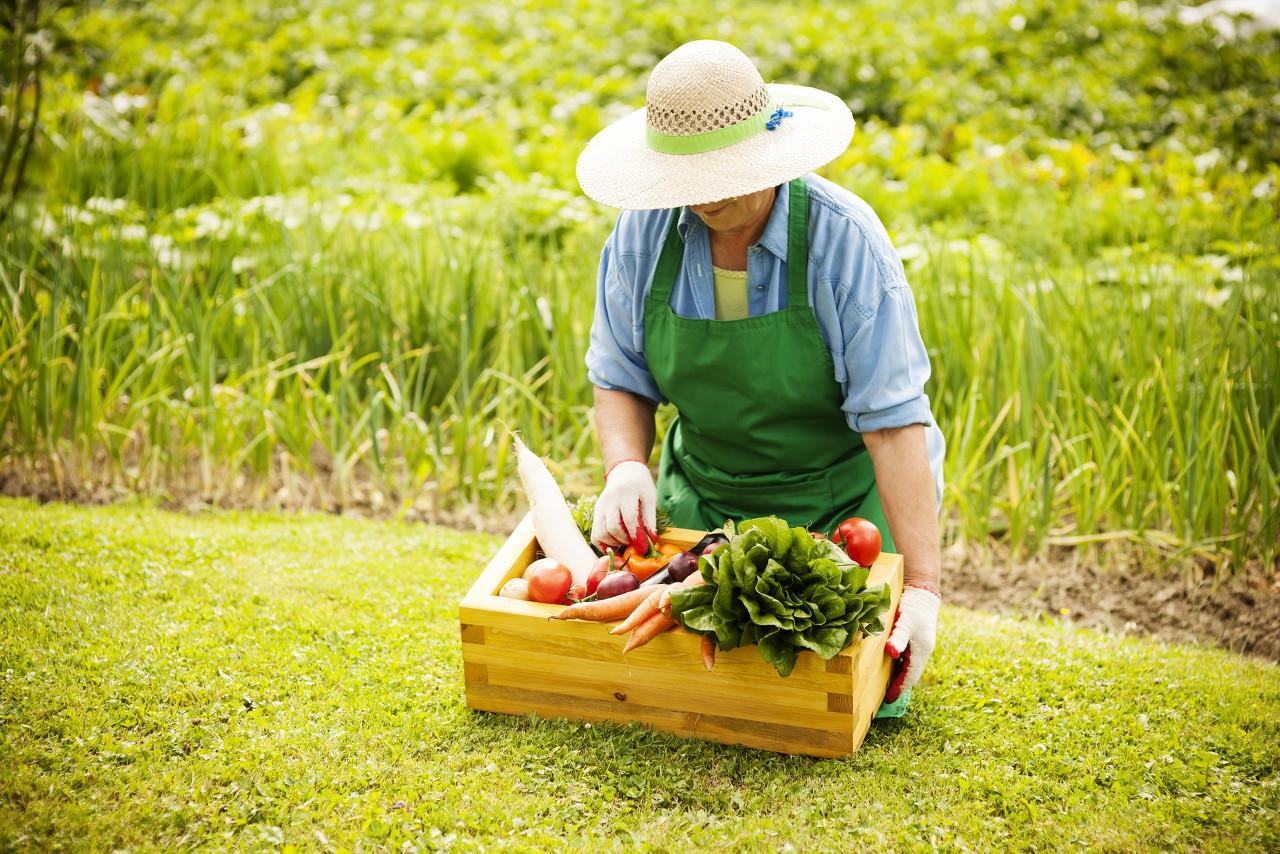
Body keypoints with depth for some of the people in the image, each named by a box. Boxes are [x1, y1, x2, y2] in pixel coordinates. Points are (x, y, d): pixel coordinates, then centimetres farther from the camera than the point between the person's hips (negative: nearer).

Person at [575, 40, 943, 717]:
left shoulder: (843, 238, -22)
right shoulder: (644, 232, -11)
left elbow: (894, 419, -24)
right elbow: (620, 379, 0)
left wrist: (922, 585, -28)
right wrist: (625, 468, -22)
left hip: (842, 497, -3)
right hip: (704, 495, 3)